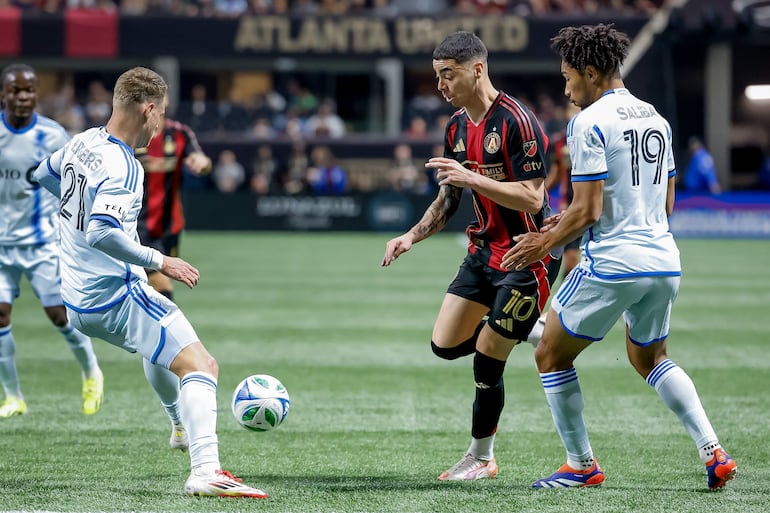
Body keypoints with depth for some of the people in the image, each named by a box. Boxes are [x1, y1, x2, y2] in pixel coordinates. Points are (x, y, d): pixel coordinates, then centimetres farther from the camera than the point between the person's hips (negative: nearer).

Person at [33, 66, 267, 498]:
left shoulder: (82, 143, 7)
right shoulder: (123, 168, -21)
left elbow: (44, 175, 27)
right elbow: (101, 234, -34)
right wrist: (159, 261, -27)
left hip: (77, 300, 10)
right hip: (117, 297, -10)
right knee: (201, 365, -17)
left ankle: (183, 427, 49)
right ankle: (206, 471, -35)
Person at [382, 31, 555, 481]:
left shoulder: (516, 121, -20)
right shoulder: (457, 127, 7)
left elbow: (532, 198, -25)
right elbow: (449, 198, 18)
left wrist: (471, 178, -30)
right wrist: (411, 237, 5)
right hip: (483, 250, 9)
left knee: (486, 362, -5)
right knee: (445, 344, 4)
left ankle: (482, 458, 13)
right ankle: (532, 333, 24)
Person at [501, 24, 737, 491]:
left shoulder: (590, 122, -11)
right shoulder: (656, 119, 12)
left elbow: (587, 210, -17)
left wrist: (545, 245, 0)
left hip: (613, 267, -8)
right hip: (665, 263, 8)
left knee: (551, 356, 11)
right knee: (650, 359, 27)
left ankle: (582, 465, 14)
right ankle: (714, 453, 11)